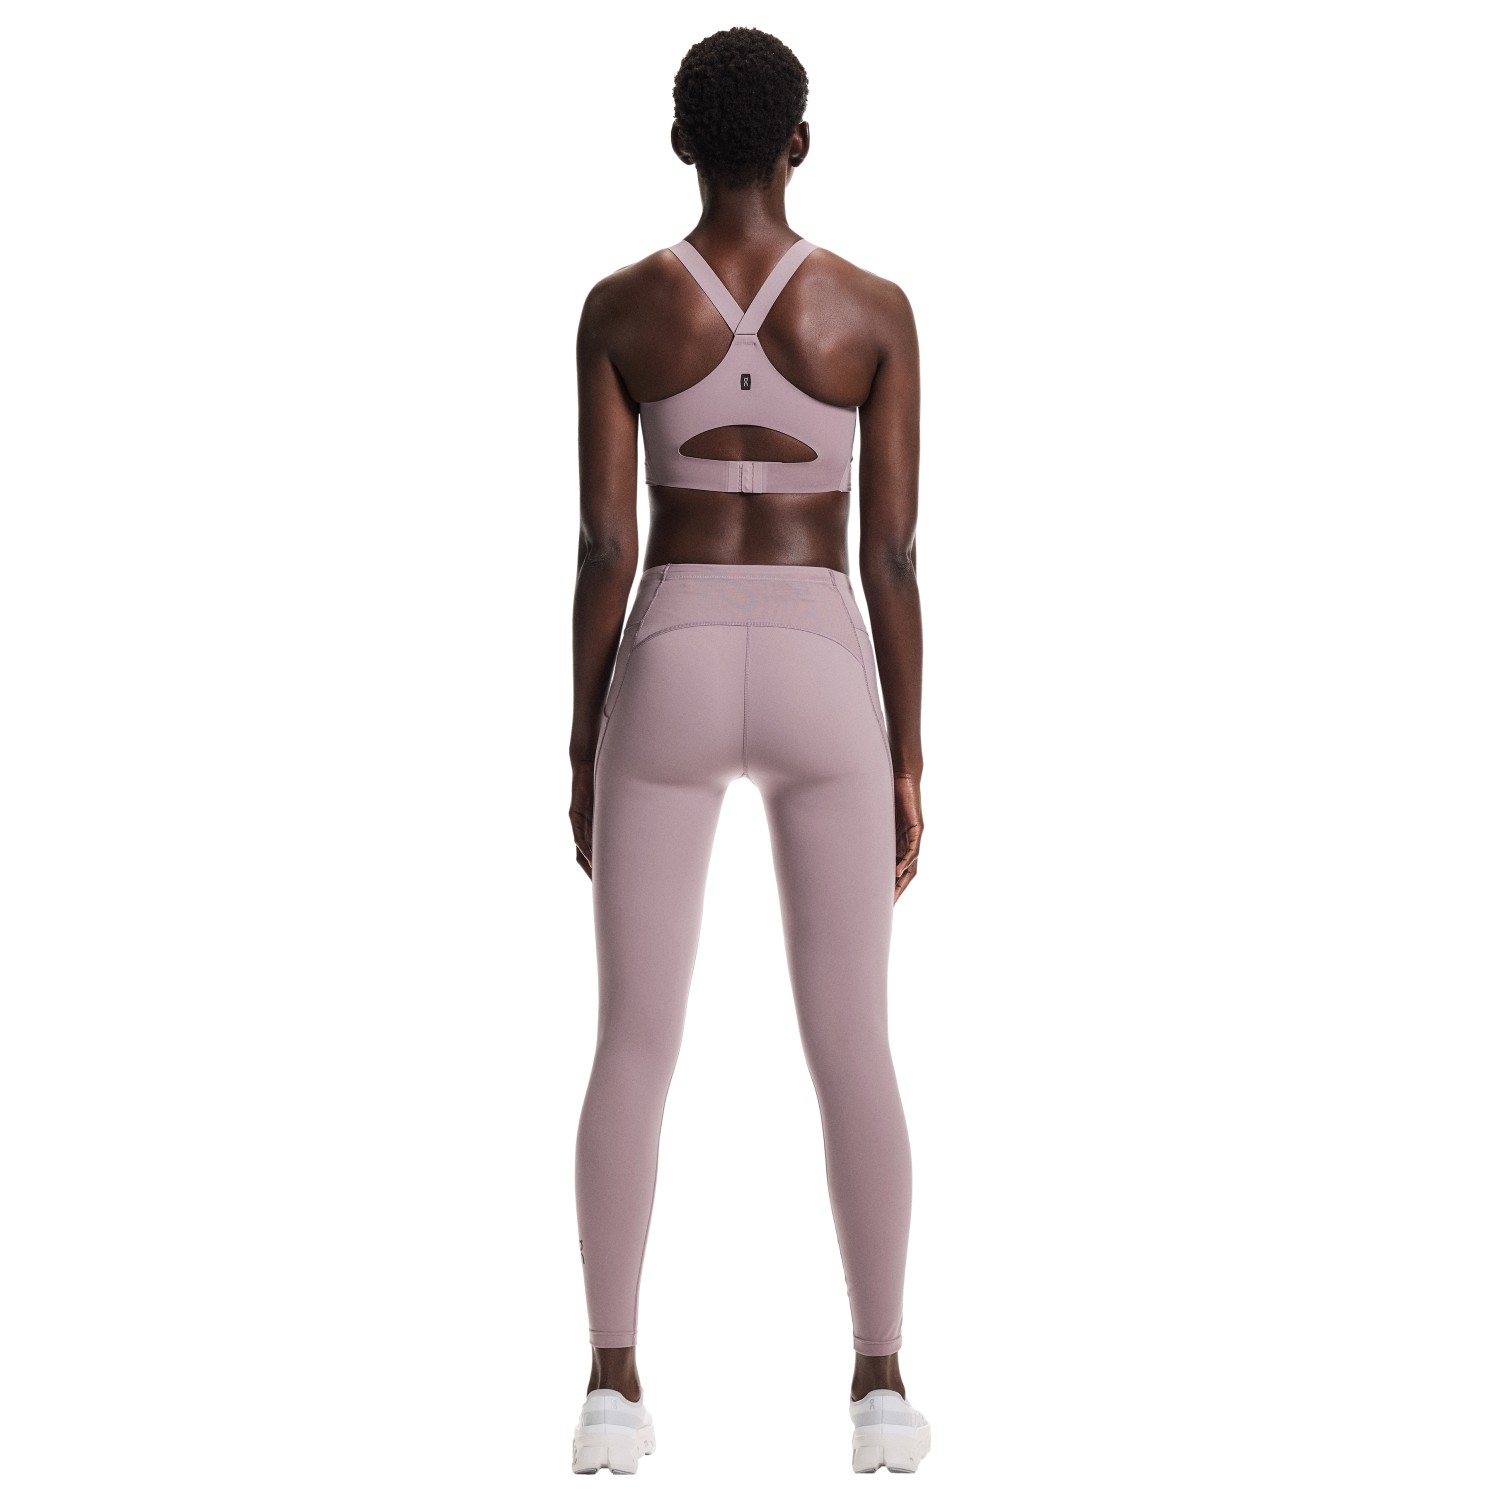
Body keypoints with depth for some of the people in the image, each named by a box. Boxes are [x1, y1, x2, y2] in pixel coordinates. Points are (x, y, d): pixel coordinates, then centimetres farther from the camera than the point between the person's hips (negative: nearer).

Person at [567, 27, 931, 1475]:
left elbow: (603, 547, -4)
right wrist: (907, 760, 4)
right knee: (852, 1045, 7)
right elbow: (892, 554, -3)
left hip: (669, 677, 0)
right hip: (823, 680, 0)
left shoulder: (619, 307, -2)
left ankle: (614, 1386, 3)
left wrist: (583, 747, 5)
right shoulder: (875, 310, -3)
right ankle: (881, 1384, 9)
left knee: (634, 1044, 6)